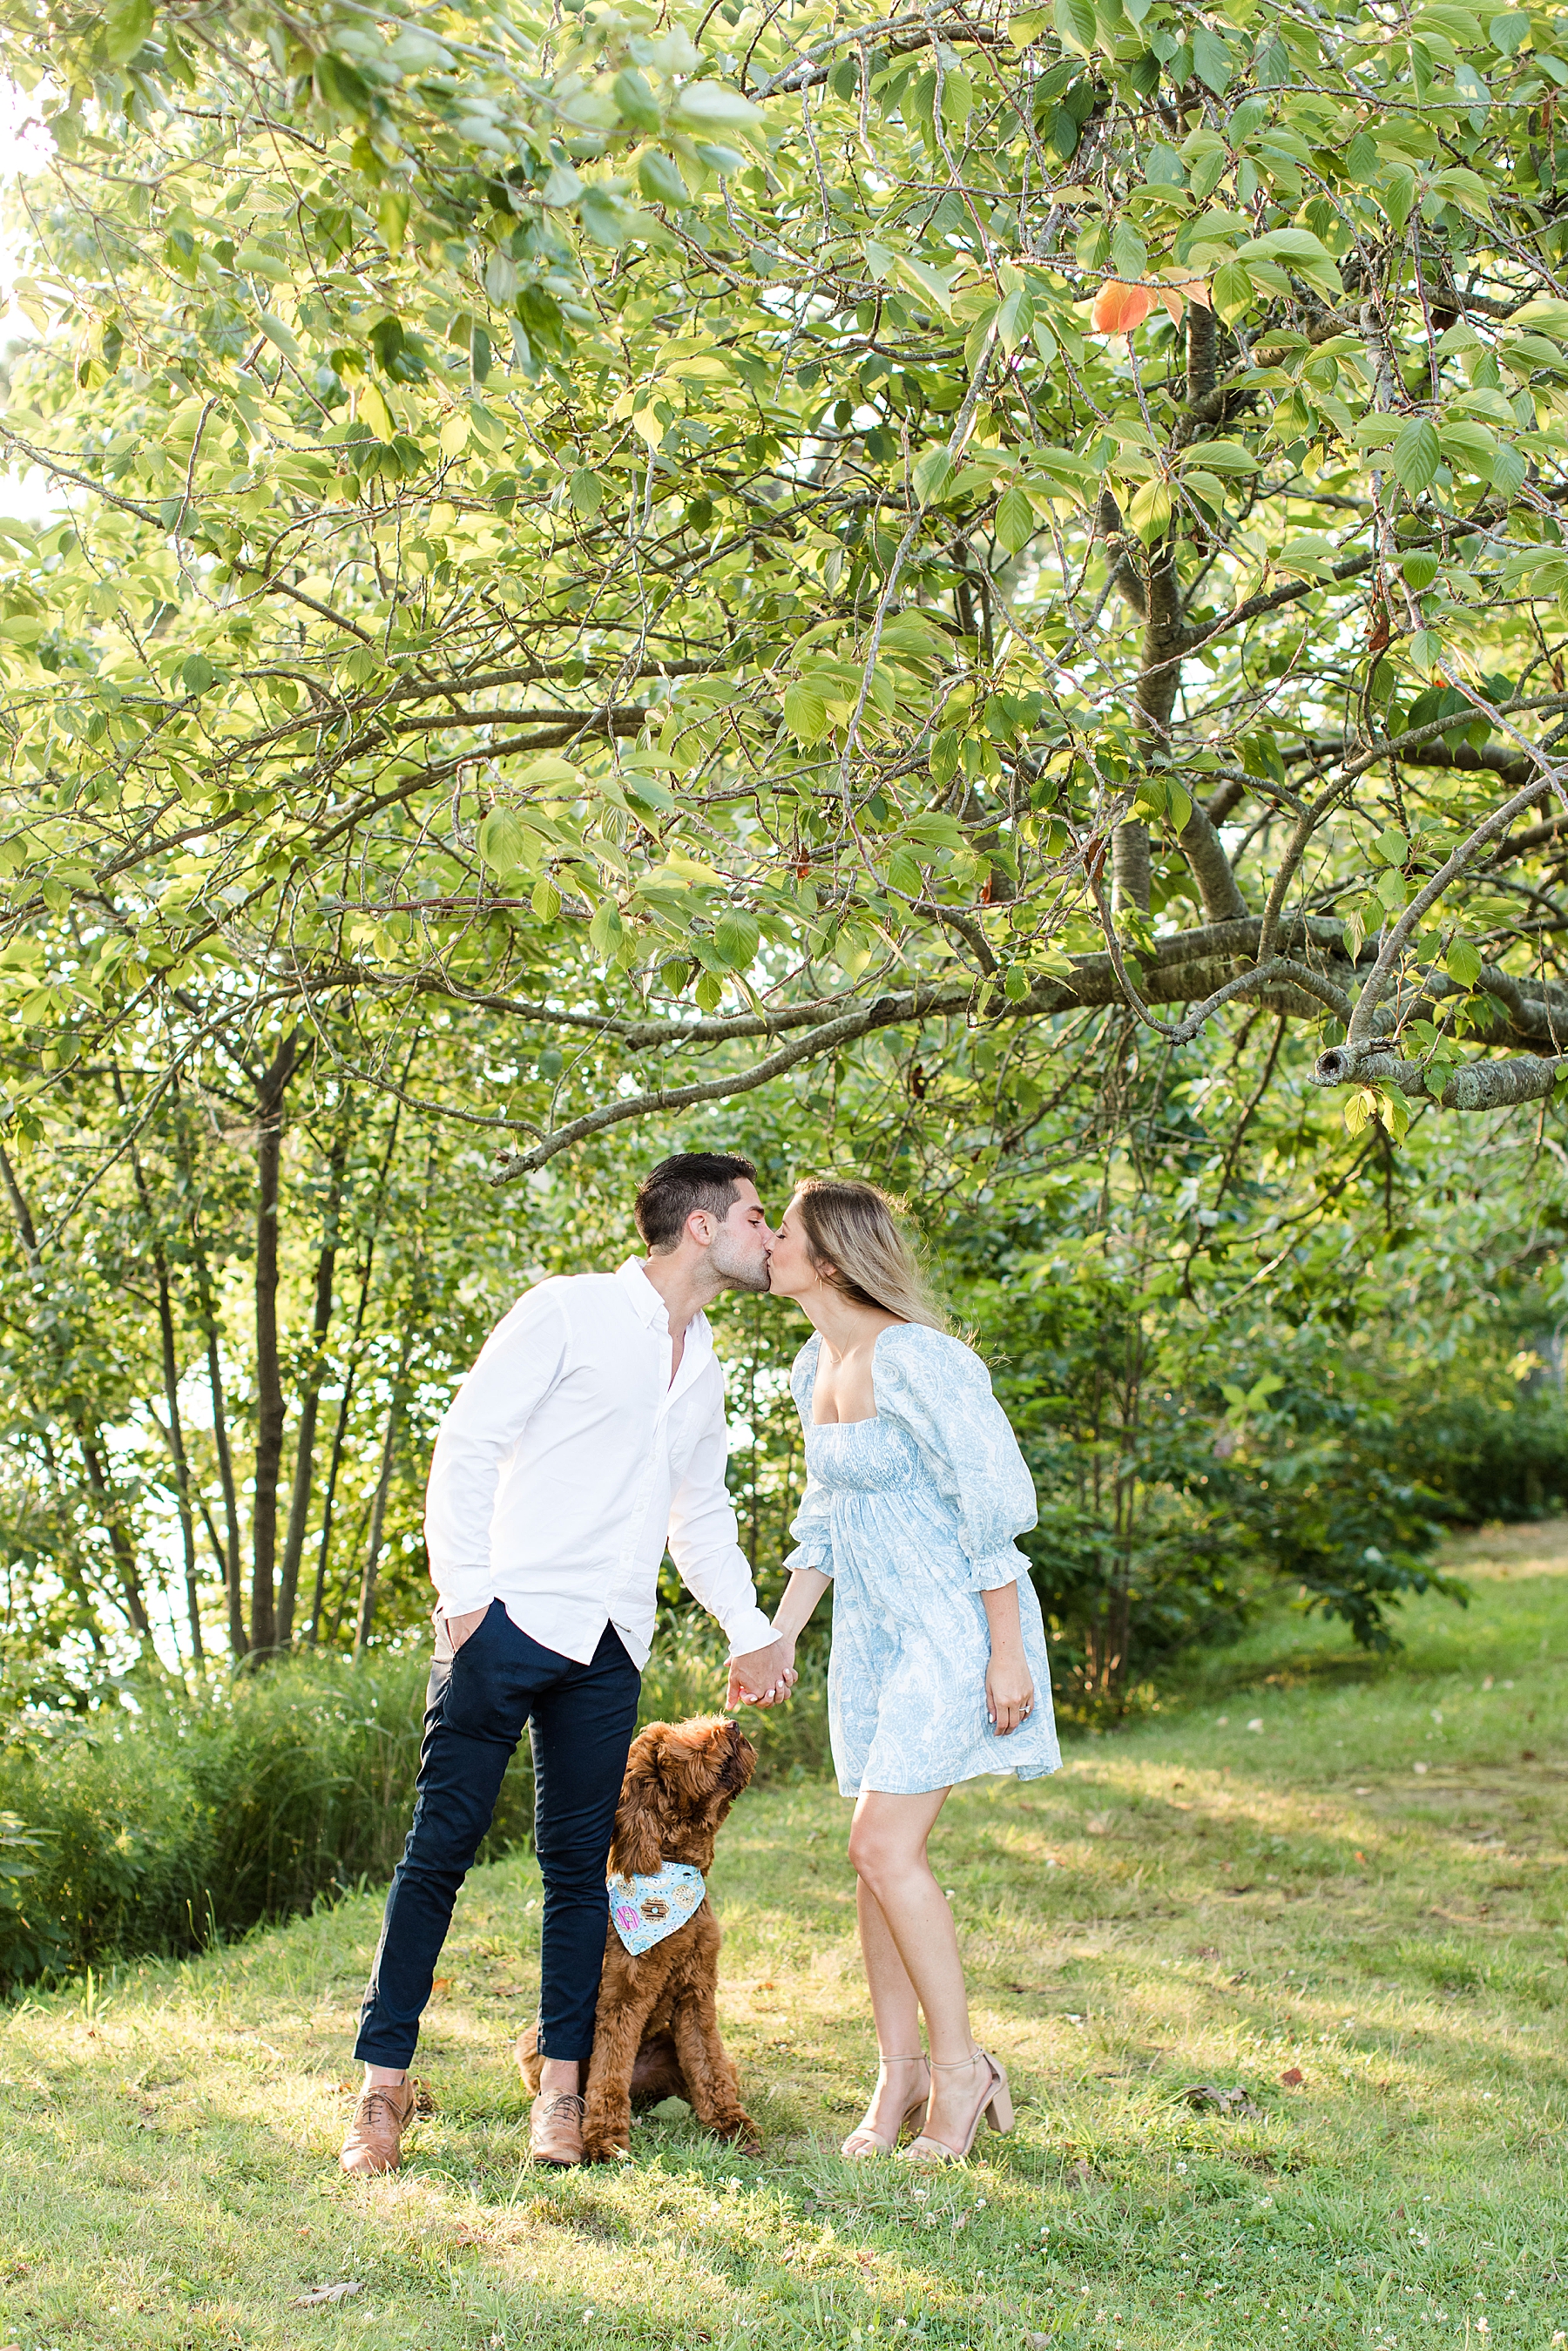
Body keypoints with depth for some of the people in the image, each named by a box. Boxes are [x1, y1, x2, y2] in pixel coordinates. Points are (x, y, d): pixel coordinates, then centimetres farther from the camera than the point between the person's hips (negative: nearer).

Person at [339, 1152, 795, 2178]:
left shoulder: (706, 1367, 18)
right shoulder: (572, 1311, -3)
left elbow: (703, 1514, 28)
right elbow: (467, 1444, -7)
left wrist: (751, 1629, 19)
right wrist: (464, 1591, -13)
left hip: (609, 1650, 6)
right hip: (511, 1620, -6)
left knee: (580, 1863, 6)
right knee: (442, 1844, -5)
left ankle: (563, 2086, 13)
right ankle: (386, 2083, 3)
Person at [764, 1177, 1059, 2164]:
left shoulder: (913, 1359, -20)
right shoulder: (816, 1367, 8)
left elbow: (996, 1501, -19)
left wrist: (1007, 1652, -19)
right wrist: (777, 1637, 12)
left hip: (954, 1622, -8)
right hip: (872, 1628, 9)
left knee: (885, 1846, -13)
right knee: (881, 1852, 7)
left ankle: (959, 2065, 2)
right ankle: (899, 2077, 15)